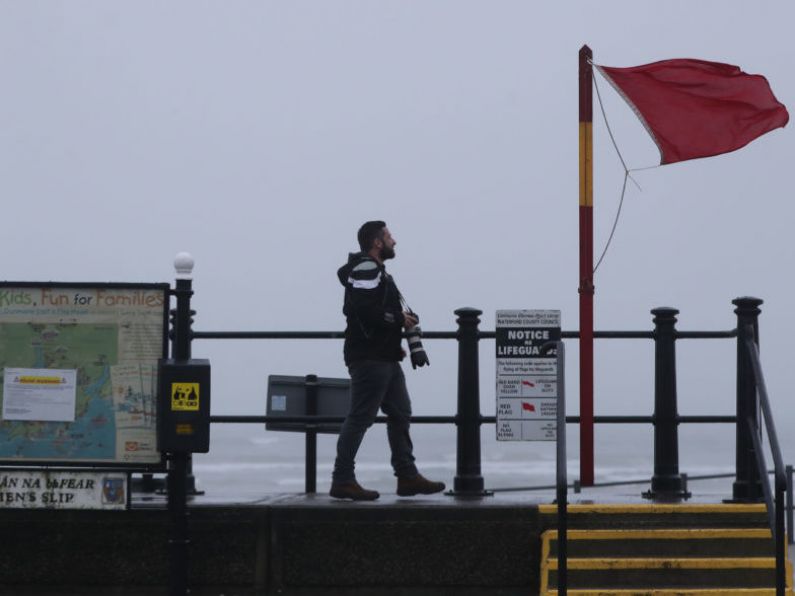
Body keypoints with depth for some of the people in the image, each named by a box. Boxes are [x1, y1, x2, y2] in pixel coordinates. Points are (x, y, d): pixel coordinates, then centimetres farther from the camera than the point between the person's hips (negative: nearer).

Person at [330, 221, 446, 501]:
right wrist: (398, 319, -15)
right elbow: (364, 309, -26)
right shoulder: (365, 270, -13)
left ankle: (407, 476, 16)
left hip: (385, 358, 11)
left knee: (400, 414, 12)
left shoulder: (374, 270, 21)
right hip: (370, 358, -11)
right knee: (360, 417, -8)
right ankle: (342, 480, -5)